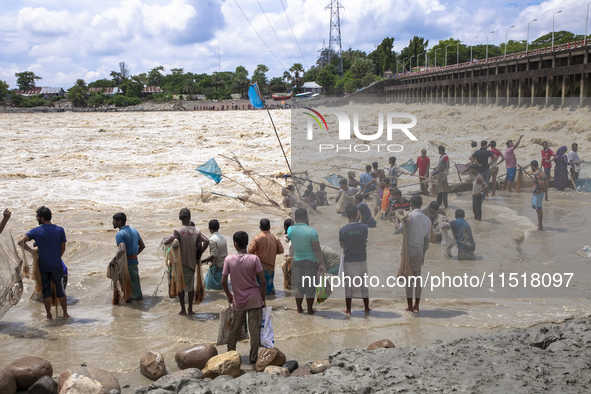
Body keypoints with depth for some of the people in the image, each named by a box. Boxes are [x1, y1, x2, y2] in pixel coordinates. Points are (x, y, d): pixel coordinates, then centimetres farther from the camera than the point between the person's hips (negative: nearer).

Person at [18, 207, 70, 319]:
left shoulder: (36, 231, -4)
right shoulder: (60, 230, -2)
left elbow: (21, 241, -12)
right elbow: (63, 249, 3)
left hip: (43, 266, 0)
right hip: (56, 265, 0)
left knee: (46, 290, 10)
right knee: (60, 289, 10)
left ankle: (49, 315, 16)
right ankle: (65, 314, 16)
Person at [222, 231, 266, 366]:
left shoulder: (229, 259, -7)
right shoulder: (254, 258, -10)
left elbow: (223, 282, -4)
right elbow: (263, 282, -11)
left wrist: (229, 295, 14)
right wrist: (263, 299, 3)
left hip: (238, 300, 2)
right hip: (254, 299, -1)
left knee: (234, 329, 17)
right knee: (255, 330, 5)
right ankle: (253, 358, 8)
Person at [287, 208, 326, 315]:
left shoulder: (290, 230, -6)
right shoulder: (312, 231, -18)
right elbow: (317, 249, -16)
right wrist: (322, 264, -9)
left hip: (297, 261, 4)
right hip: (311, 261, -4)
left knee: (299, 286, 17)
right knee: (310, 287, 9)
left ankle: (299, 309, 24)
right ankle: (310, 310, 18)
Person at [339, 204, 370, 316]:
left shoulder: (343, 230, -12)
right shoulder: (364, 227, -9)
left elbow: (341, 245, 0)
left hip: (348, 260, -1)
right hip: (362, 259, 1)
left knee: (348, 285, 8)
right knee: (364, 284, 13)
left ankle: (348, 310, 13)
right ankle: (366, 308, 22)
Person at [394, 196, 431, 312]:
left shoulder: (409, 216, -11)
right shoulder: (427, 219, 8)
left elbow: (398, 230, -11)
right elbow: (427, 239, 13)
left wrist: (397, 216, 2)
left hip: (409, 251, -5)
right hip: (420, 252, 5)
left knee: (409, 278, 0)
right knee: (418, 278, 11)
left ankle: (409, 306, 2)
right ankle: (416, 305, 14)